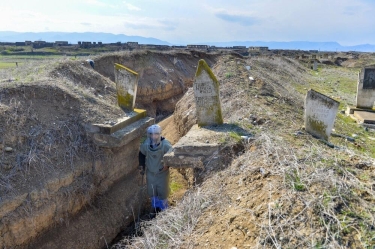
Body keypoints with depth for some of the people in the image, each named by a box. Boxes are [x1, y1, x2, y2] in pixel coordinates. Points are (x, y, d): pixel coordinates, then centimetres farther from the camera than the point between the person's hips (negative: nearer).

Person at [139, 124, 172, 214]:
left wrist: (167, 165, -25)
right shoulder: (145, 145, -18)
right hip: (150, 173, 3)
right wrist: (142, 165, 0)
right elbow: (142, 154, 3)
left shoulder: (166, 145, -27)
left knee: (163, 192, 11)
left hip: (162, 173, -3)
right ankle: (155, 207, 46)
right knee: (152, 192, 19)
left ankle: (164, 209, 38)